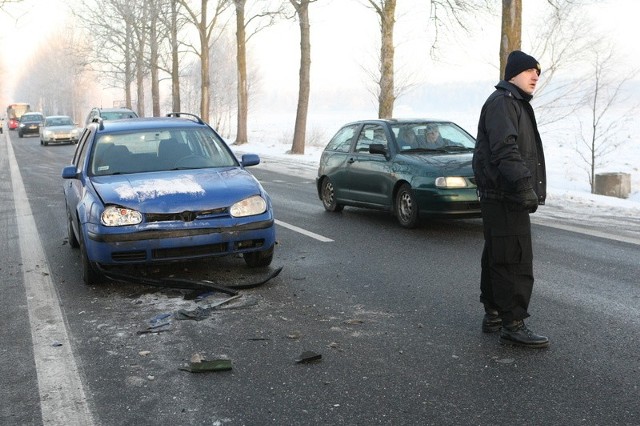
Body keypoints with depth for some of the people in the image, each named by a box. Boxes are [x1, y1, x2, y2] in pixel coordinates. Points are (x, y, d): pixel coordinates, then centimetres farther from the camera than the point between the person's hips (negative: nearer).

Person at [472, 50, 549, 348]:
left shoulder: (516, 103, 24)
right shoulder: (502, 101, -10)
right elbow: (504, 149, -24)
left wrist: (529, 188, 24)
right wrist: (524, 185, -30)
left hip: (506, 197, 11)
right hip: (504, 197, -11)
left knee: (498, 257, 15)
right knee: (514, 260, -11)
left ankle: (493, 315, 23)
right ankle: (513, 325, -8)